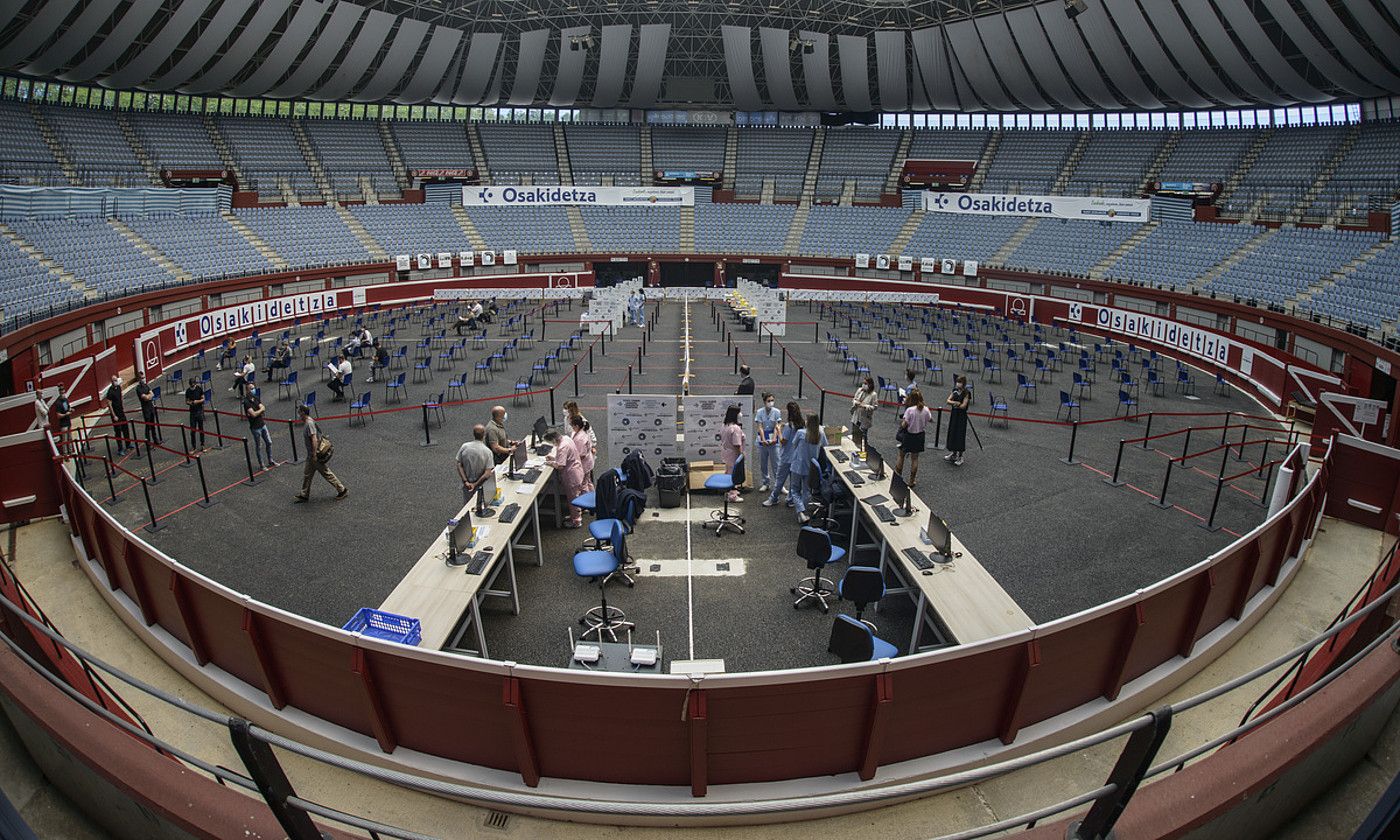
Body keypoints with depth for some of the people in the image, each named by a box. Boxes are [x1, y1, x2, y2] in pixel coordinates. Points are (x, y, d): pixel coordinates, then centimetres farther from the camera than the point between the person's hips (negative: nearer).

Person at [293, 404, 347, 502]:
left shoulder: (309, 424, -23)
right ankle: (304, 495, 26)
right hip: (311, 455, 10)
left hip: (315, 454, -10)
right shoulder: (306, 423, 9)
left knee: (326, 473, 0)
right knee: (306, 474, 16)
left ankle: (342, 490, 10)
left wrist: (314, 455, -27)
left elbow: (314, 439, -27)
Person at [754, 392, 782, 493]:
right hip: (762, 440, 1)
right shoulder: (759, 412, -2)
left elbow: (776, 427, -7)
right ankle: (766, 483, 22)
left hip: (773, 441, -1)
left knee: (776, 463, -2)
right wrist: (763, 440, -20)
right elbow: (760, 427, -8)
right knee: (763, 463, 9)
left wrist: (774, 439, -22)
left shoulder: (776, 412, -2)